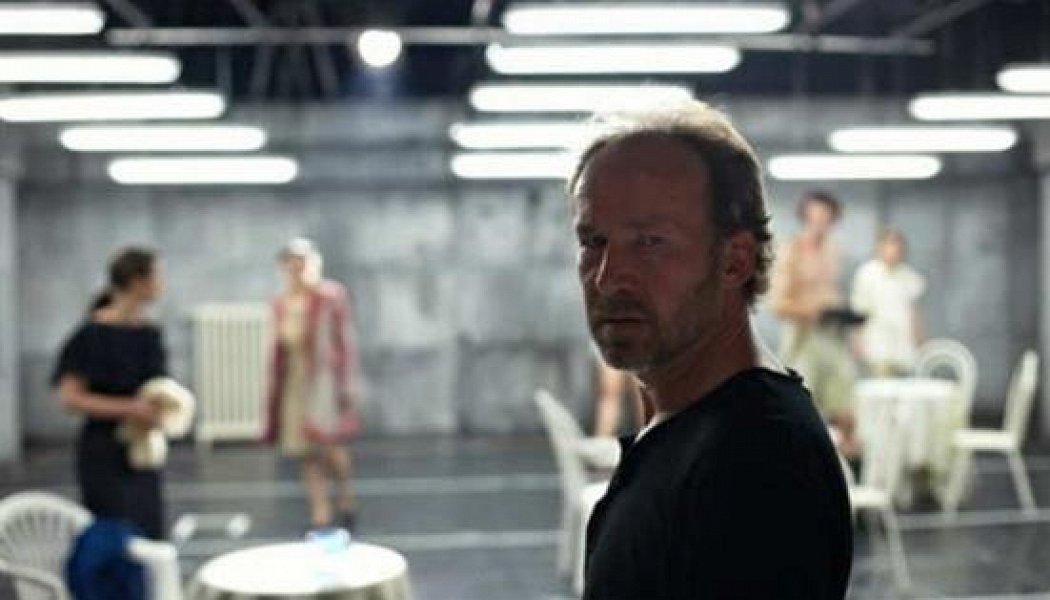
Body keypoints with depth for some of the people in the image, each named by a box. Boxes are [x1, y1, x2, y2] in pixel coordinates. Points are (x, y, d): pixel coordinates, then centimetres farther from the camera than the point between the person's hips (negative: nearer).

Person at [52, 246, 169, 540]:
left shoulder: (149, 333, 7)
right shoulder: (93, 334, -13)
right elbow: (70, 397, -16)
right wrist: (129, 408, -22)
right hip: (106, 452, -7)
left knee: (150, 537, 8)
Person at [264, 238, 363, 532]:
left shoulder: (331, 297, -8)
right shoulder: (281, 303, 7)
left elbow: (344, 342, -6)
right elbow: (279, 348, 13)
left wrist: (347, 384, -8)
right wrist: (274, 389, 13)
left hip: (324, 379, -5)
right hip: (294, 384, 5)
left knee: (328, 446, -10)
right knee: (307, 452, 6)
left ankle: (346, 501, 15)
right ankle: (320, 515, 13)